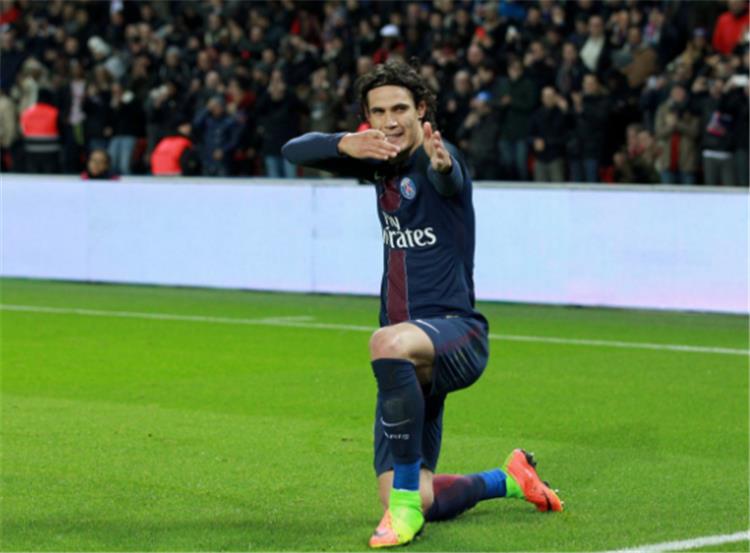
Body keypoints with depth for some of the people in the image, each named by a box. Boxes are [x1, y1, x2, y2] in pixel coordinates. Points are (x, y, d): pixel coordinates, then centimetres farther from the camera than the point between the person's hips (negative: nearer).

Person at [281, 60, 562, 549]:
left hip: (456, 331, -7)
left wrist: (440, 163, -63)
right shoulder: (380, 162, 10)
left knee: (389, 343, -43)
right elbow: (295, 151, 0)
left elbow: (448, 179, -37)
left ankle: (405, 502, -35)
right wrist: (346, 144, -22)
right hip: (413, 360, 8)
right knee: (421, 505, 4)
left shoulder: (436, 159, -11)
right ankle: (508, 478, 33)